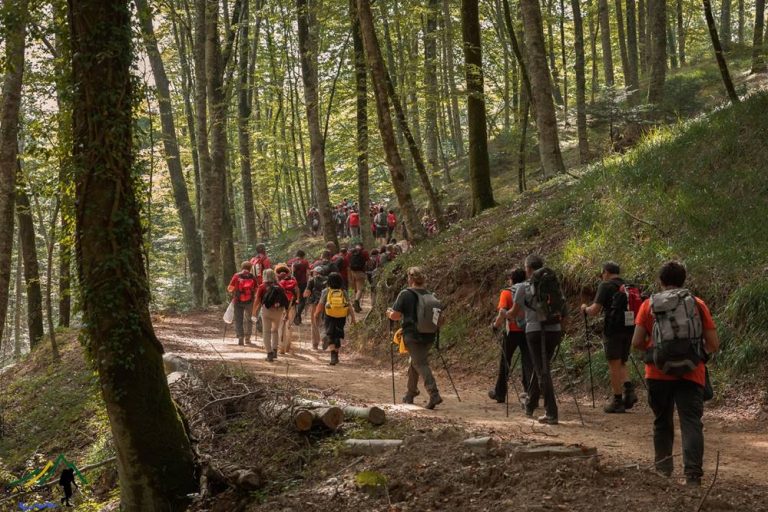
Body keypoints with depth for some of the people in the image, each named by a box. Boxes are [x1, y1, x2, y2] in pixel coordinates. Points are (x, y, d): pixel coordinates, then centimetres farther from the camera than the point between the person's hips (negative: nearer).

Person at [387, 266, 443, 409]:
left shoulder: (405, 294, -8)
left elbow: (395, 315, -10)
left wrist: (389, 313, 11)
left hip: (413, 336, -6)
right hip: (429, 336, 6)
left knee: (421, 365, -9)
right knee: (414, 364, 21)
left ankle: (434, 395, -24)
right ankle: (410, 395, 31)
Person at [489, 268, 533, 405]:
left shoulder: (506, 293, -4)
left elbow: (502, 312, -15)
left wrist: (496, 325, -2)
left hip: (513, 331, -2)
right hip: (528, 330, 2)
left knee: (505, 362, 13)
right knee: (528, 362, 3)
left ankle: (500, 393, 23)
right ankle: (530, 392, -11)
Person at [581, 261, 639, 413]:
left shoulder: (606, 286, -6)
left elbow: (595, 310, -12)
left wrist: (585, 309, 9)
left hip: (613, 330, -6)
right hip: (629, 329, 6)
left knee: (614, 365, 0)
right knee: (621, 363, 18)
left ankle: (617, 400, 1)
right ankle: (629, 390, -3)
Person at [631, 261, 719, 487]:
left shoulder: (649, 305, 4)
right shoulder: (698, 304, 6)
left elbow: (637, 342, -2)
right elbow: (713, 344, 3)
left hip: (659, 373, 1)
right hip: (691, 374, -1)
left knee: (662, 422, 18)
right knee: (691, 423, -4)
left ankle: (663, 467, 24)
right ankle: (693, 474, -17)